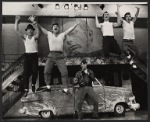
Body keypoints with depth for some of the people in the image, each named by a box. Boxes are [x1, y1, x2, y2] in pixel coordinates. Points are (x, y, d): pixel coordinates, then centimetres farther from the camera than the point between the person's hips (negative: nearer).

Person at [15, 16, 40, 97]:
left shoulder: (35, 37, 4)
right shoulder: (24, 37, 9)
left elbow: (38, 32, -17)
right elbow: (16, 30, 1)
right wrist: (17, 21, -7)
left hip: (34, 55, -1)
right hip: (27, 55, 1)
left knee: (35, 71, -6)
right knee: (26, 72, -7)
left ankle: (33, 84, 23)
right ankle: (26, 90, -5)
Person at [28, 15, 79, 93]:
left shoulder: (62, 35, 12)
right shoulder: (49, 34, 12)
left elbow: (70, 29, 8)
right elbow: (41, 28, 7)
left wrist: (77, 24, 1)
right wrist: (34, 22, -3)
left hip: (60, 56, 0)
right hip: (51, 55, 1)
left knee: (64, 72, -6)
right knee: (46, 71, -5)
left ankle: (65, 89, 0)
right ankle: (48, 86, 7)